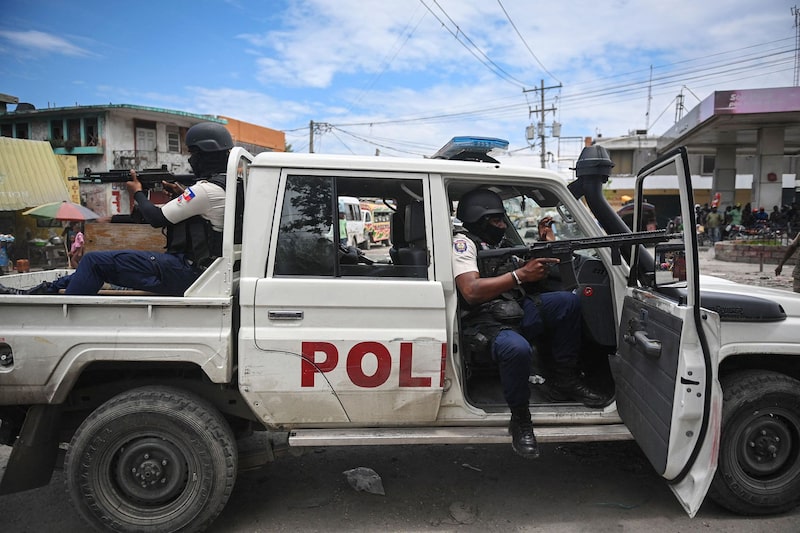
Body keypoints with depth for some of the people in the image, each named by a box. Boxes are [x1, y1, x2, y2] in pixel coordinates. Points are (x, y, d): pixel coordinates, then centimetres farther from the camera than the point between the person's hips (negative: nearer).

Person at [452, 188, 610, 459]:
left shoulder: (496, 243, 24)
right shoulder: (463, 242, -4)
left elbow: (532, 276, 27)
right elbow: (471, 292, -21)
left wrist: (544, 242, 13)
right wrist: (520, 274, -24)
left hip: (516, 313, 9)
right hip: (486, 323, -9)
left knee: (568, 301, -6)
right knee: (517, 349, -39)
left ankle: (563, 380, 3)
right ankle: (520, 419, -14)